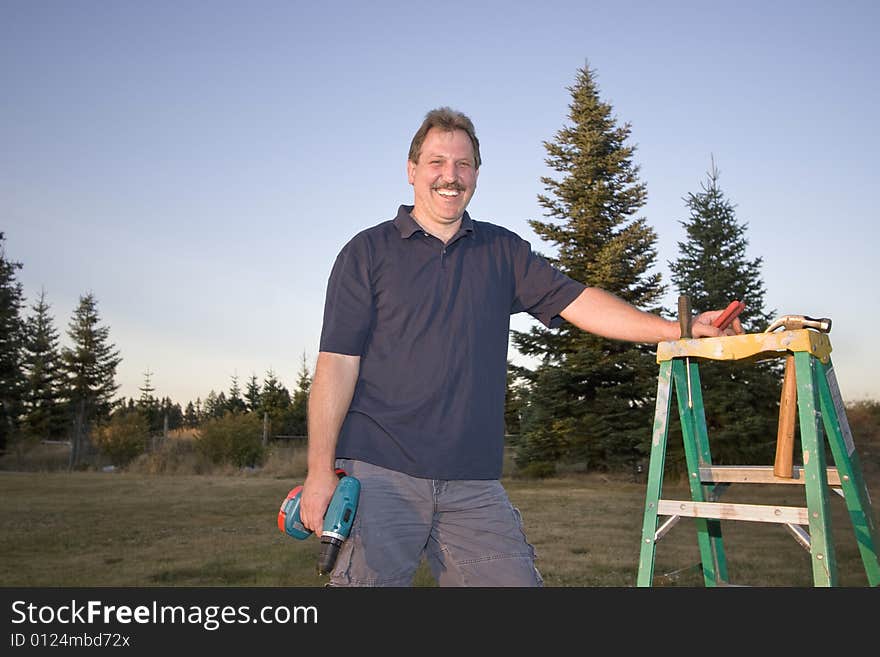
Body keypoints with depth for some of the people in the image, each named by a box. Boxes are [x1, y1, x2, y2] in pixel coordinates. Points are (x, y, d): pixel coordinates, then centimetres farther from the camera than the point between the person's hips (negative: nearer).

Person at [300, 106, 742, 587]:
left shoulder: (503, 251, 14)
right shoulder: (368, 252, 3)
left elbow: (575, 301, 7)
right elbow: (338, 363, -2)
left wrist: (680, 330, -4)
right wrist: (321, 470, -9)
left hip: (474, 483, 3)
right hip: (379, 473, -3)